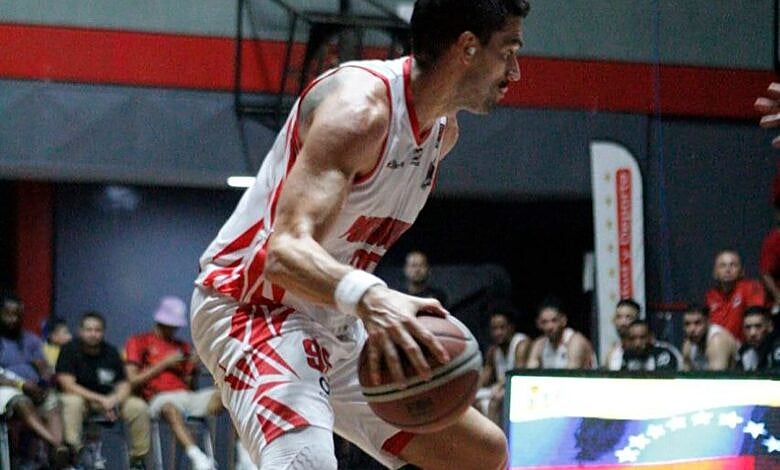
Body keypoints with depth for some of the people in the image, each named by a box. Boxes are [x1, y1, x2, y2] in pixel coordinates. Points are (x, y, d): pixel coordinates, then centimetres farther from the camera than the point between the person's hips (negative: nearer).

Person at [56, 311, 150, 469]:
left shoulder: (110, 352, 3)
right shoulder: (70, 350, -9)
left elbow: (124, 385, 2)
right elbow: (67, 384, -18)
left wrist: (113, 400, -23)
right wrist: (100, 400, -24)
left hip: (108, 401, 4)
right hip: (80, 397, -4)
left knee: (139, 407, -17)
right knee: (72, 402, -39)